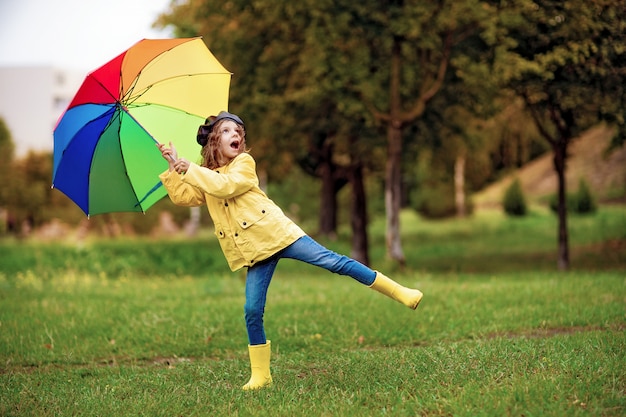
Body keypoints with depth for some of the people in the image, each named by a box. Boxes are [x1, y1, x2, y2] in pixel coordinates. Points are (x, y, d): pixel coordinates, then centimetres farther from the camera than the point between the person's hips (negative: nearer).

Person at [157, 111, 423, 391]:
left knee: (332, 261, -14)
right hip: (253, 250, 4)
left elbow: (226, 185, -16)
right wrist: (174, 167, 4)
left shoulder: (245, 162, 1)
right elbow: (182, 197, 11)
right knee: (252, 310, -3)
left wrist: (191, 169, -13)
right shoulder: (206, 175, 18)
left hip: (275, 231, -4)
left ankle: (399, 293, -12)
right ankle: (260, 375, 8)